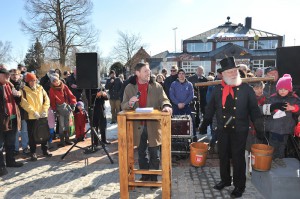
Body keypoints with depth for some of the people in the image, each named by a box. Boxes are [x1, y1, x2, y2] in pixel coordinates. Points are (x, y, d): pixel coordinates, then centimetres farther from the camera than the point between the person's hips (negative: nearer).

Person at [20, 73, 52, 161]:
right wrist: (33, 112, -20)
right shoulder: (24, 90, -1)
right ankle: (33, 153, 16)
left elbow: (46, 99, 3)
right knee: (32, 135, 4)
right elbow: (24, 103, -11)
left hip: (42, 116, 3)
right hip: (31, 117, -3)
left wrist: (44, 110, -9)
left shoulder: (40, 88, 8)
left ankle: (45, 150, 22)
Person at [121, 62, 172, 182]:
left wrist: (166, 106, -29)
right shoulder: (129, 88, 3)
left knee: (154, 153, 7)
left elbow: (163, 99, -5)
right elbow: (123, 106, 1)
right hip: (138, 125, 1)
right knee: (141, 153, 15)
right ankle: (144, 176, 31)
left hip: (153, 125, -1)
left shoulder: (156, 86, 1)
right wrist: (129, 103, -22)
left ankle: (154, 178, 23)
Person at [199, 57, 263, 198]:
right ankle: (225, 180, 36)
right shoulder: (218, 89, 1)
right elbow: (210, 108, 7)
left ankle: (239, 185, 26)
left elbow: (254, 110, -2)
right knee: (223, 156, 15)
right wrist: (204, 124, 9)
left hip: (240, 130, -3)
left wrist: (259, 128, -4)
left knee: (238, 158, 8)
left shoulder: (246, 89, -5)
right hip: (223, 129, 3)